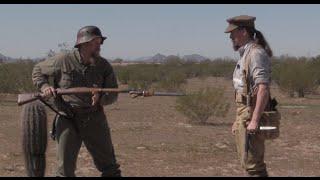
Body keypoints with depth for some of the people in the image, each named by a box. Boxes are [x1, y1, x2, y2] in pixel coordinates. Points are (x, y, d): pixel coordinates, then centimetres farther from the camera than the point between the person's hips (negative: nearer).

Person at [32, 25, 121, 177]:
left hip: (94, 119, 2)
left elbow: (113, 94, 1)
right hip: (67, 120, -2)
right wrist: (44, 87, -9)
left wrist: (101, 98, -20)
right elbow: (38, 70, 9)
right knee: (65, 170, 1)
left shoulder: (104, 66, -2)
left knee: (109, 166, 8)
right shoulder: (63, 60, -6)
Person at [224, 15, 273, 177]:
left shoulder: (256, 53, -15)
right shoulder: (247, 53, 16)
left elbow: (263, 89, -24)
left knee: (252, 163, -8)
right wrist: (239, 120, 23)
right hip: (245, 112, 10)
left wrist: (254, 120, -28)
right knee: (252, 162, 15)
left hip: (251, 114, -10)